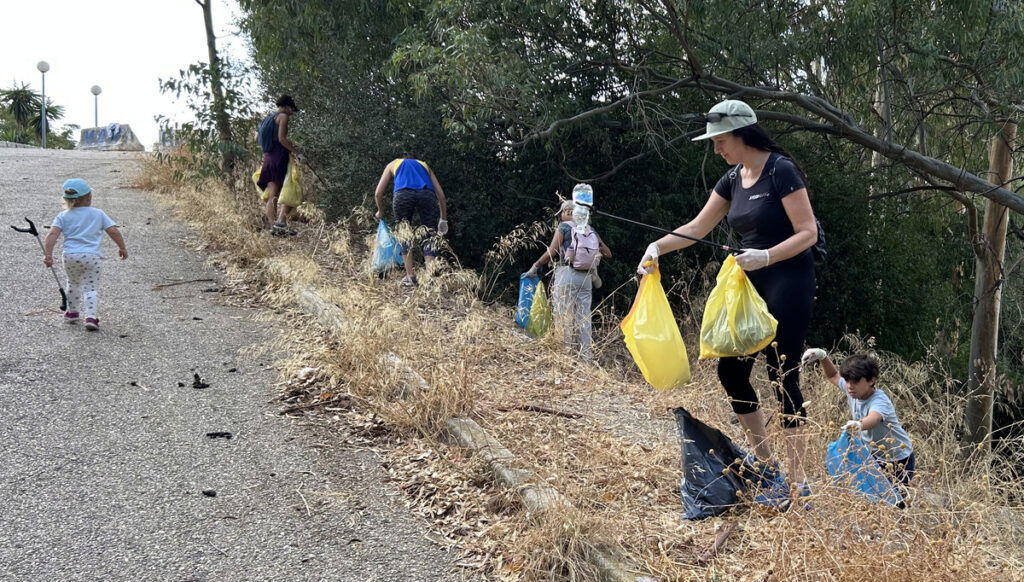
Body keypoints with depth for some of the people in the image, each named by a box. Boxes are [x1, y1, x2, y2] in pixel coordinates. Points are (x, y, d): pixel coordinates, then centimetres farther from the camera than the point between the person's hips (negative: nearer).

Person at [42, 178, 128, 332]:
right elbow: (114, 231, 7)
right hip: (91, 256, -2)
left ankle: (72, 312, 37)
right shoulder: (98, 214, 10)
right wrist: (122, 248, 19)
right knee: (91, 287, 1)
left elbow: (52, 235, -3)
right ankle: (91, 316, -17)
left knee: (73, 283, 25)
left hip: (70, 256, 2)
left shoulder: (63, 216, 10)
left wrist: (48, 254, -6)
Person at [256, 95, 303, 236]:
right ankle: (281, 221, -16)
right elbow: (282, 138, -16)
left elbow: (257, 137, 20)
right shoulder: (283, 116, -5)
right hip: (280, 157, -8)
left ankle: (273, 226, 4)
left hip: (267, 158, 8)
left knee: (272, 196, 6)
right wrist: (296, 152, -12)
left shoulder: (267, 118, 19)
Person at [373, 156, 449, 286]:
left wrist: (380, 211, 46)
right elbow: (441, 195, 28)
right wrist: (443, 219, 34)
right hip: (427, 195, 1)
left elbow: (378, 193, 29)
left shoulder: (393, 164, 35)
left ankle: (410, 276, 12)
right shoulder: (424, 165, 38)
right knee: (429, 236, 10)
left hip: (403, 194, -1)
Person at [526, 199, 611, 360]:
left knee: (563, 315, -1)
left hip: (567, 274, -5)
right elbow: (608, 253, 14)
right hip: (586, 277, 5)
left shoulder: (563, 227, 0)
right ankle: (586, 354, 6)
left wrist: (535, 267, 0)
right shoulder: (590, 230, 14)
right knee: (584, 316, 7)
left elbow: (551, 252, -9)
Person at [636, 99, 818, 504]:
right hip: (752, 287, 8)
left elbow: (808, 233, -16)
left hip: (788, 285, -8)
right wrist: (658, 247, 1)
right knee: (730, 371, 7)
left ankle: (798, 482, -1)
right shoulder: (733, 179, 10)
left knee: (783, 378, -8)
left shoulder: (781, 170, -13)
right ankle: (766, 466, 20)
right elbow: (698, 227, 14)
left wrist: (766, 256, -29)